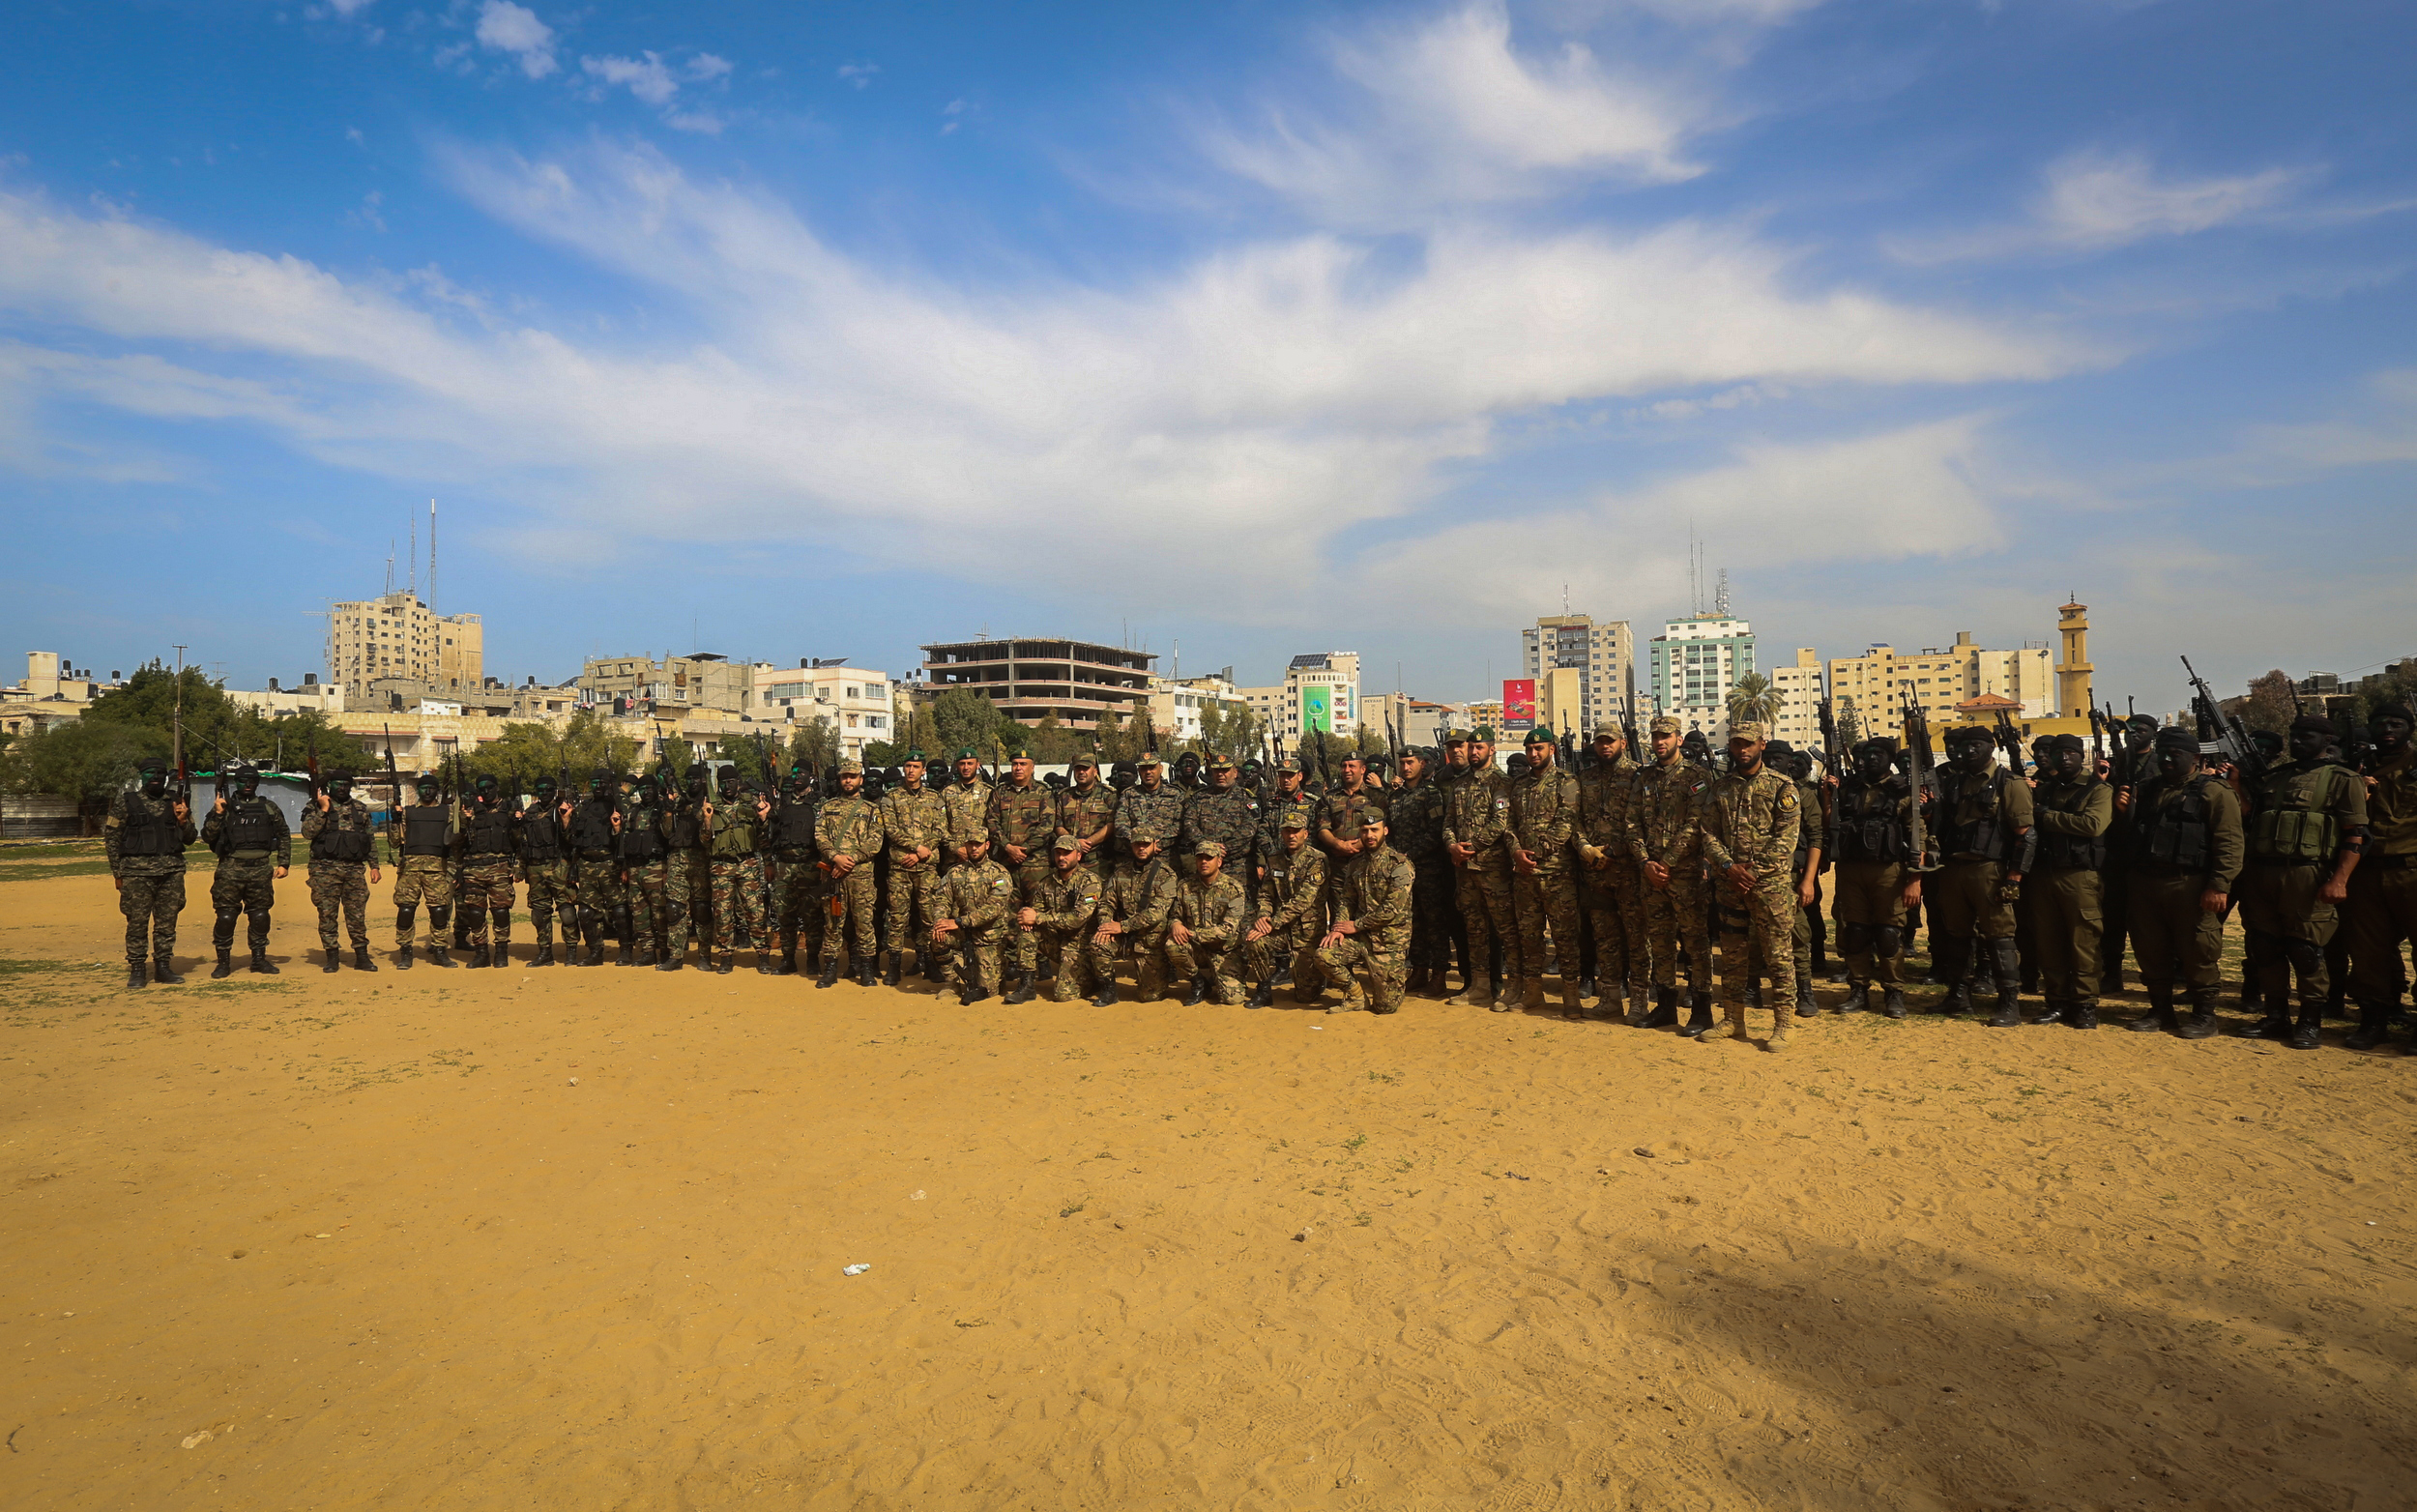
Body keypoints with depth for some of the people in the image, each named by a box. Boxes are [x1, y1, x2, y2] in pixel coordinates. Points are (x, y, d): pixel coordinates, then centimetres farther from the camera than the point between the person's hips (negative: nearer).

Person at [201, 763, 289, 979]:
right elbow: (207, 837, -1)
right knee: (226, 917, -2)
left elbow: (284, 836, 16)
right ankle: (224, 961, 8)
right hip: (231, 870, -2)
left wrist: (283, 863, 9)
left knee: (260, 916, 7)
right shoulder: (224, 807, 4)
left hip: (261, 870, 2)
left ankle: (259, 959, 17)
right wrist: (217, 815, -14)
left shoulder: (269, 808, 10)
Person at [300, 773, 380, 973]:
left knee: (358, 915, 3)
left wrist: (374, 865, 11)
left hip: (355, 869, 2)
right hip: (326, 869, -2)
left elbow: (371, 839, 16)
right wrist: (323, 809, -16)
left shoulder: (361, 809, 13)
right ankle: (331, 958, 10)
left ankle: (362, 956, 8)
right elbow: (307, 832, -12)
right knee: (327, 914, 2)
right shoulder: (317, 807, 3)